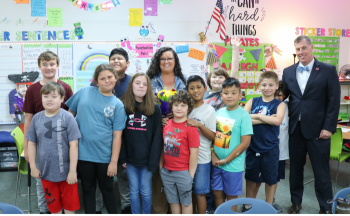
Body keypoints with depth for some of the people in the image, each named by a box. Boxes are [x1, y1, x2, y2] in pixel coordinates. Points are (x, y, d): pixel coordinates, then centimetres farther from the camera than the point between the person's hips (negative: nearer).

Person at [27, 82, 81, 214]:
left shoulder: (67, 117, -13)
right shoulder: (37, 118, -2)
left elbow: (73, 145, -14)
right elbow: (31, 143, 6)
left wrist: (72, 171, -14)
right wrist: (33, 167, 5)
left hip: (66, 172, -3)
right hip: (46, 172, 3)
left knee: (69, 206, 12)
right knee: (54, 206, 19)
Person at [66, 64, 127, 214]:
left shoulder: (118, 105, -3)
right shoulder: (84, 92, -1)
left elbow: (117, 136, -5)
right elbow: (70, 114, 9)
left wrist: (114, 161, -8)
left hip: (105, 156, -1)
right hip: (83, 153, 1)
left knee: (107, 189, 16)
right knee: (88, 189, 16)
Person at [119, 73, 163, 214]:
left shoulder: (154, 108, -4)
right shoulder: (123, 106, 1)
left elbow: (157, 136, -7)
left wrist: (153, 161, -11)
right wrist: (122, 157, -4)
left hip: (146, 159, -2)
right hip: (130, 158, 2)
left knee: (146, 192, 10)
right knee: (133, 191, 13)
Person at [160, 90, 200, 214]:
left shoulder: (190, 128, -13)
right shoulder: (167, 124, 2)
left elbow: (194, 153, -13)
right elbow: (163, 147, 9)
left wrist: (190, 175, -13)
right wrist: (161, 166, 9)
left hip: (183, 172, -5)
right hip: (166, 171, 5)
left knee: (185, 202, 12)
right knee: (173, 201, 19)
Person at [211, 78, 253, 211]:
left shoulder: (244, 115, -13)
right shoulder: (219, 112, 3)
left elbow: (245, 142, -15)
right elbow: (213, 135, 7)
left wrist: (227, 160, -13)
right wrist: (213, 156, -6)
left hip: (233, 164, -5)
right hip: (216, 163, 5)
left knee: (231, 195, 11)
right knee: (217, 193, 15)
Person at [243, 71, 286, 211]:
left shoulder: (279, 104, -3)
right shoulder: (252, 101, 2)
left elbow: (277, 121, -22)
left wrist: (256, 116, -16)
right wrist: (266, 119, -18)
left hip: (270, 148, -1)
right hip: (253, 146, 2)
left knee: (270, 178, 13)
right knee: (251, 177, 16)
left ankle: (269, 206, 33)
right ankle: (248, 205, 33)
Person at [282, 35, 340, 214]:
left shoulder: (328, 70, -3)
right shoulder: (288, 72, 8)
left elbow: (334, 101, -6)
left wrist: (329, 127, -11)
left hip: (318, 129, -3)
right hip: (295, 128, 3)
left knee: (321, 170, 6)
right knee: (295, 167, 14)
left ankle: (326, 207, 23)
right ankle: (296, 202, 31)